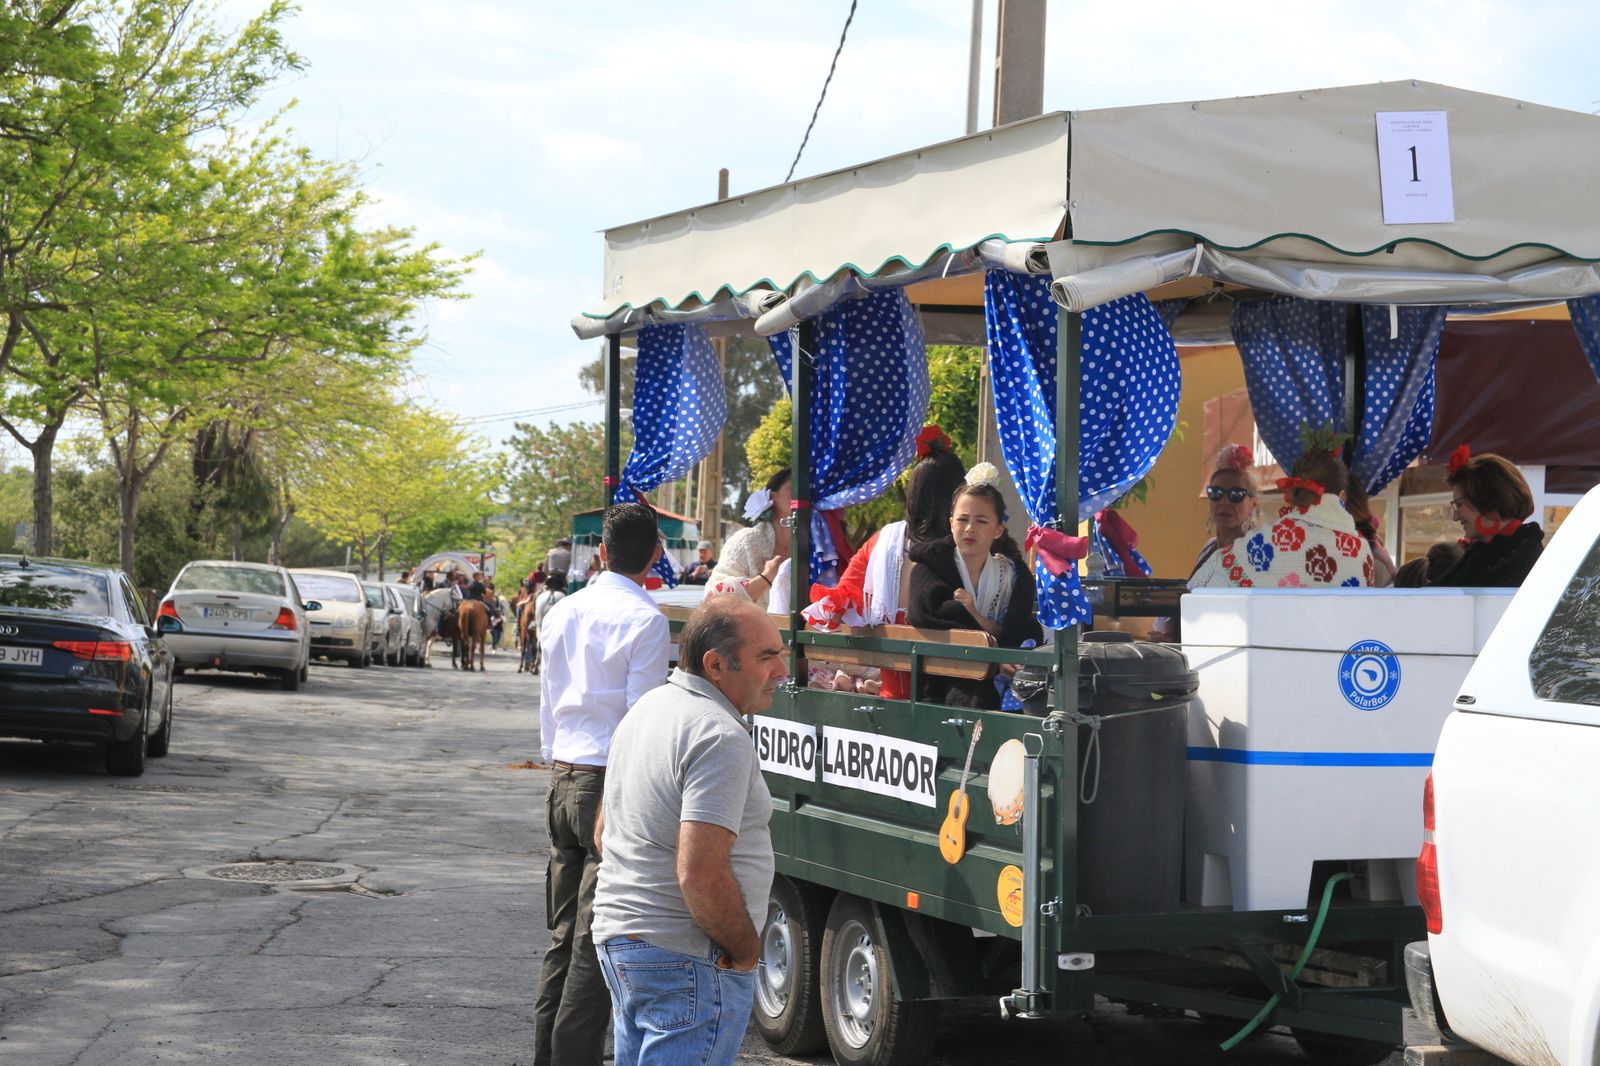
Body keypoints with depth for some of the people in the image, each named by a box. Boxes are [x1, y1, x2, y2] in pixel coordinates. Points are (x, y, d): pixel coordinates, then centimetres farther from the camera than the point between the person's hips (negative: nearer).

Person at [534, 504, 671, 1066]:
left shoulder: (561, 613, 11)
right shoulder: (645, 619, -11)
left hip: (564, 779, 7)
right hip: (615, 782, -7)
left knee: (563, 934, 13)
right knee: (598, 939, -5)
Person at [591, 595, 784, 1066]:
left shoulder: (648, 708, 12)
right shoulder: (720, 737, -19)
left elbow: (606, 832, 22)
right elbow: (701, 873, -27)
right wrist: (745, 948, -13)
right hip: (686, 959, -10)